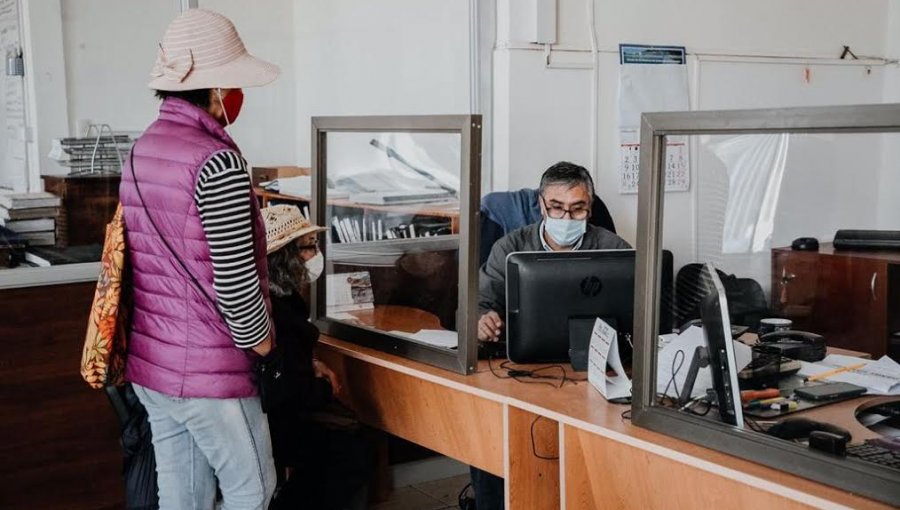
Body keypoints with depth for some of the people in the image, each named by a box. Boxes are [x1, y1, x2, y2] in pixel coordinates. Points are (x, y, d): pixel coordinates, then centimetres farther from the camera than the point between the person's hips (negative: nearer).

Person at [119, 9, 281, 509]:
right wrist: (263, 346, -6)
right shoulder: (217, 161, -19)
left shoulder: (142, 150, 8)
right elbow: (234, 280, -21)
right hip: (210, 373, -8)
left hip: (150, 362, 8)